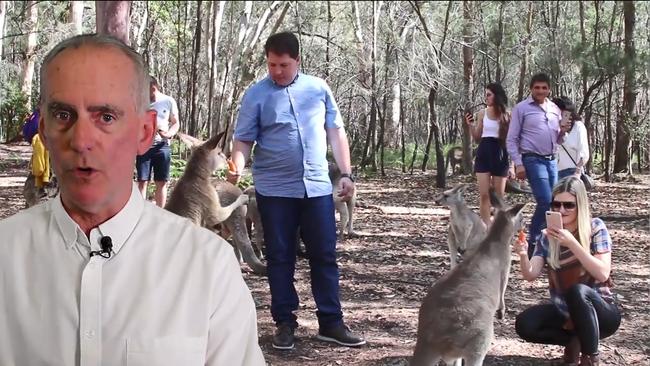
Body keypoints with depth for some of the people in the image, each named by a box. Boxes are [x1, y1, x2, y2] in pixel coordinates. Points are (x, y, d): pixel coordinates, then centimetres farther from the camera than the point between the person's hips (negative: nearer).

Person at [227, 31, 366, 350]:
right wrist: (237, 165, -23)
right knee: (280, 258, 5)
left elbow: (335, 132, 10)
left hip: (317, 187, 2)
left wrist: (346, 173, 5)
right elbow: (243, 140, -3)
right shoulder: (256, 94, -2)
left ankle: (330, 322, 11)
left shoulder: (318, 88, 6)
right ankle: (285, 323, 14)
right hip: (274, 190, -2)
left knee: (325, 256, 5)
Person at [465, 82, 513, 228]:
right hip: (484, 154, 1)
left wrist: (512, 164, 1)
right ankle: (486, 226, -5)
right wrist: (470, 125, -7)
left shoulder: (507, 115, 0)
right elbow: (477, 137, 12)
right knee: (484, 194, -6)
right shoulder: (482, 114, 6)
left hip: (500, 155, -1)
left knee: (499, 195, 4)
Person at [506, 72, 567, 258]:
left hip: (552, 160, 6)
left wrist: (563, 131, -1)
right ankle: (533, 242, -5)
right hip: (533, 160, -6)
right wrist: (518, 164, -11)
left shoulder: (555, 109, 14)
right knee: (545, 201, -16)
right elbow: (511, 140, -3)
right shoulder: (522, 108, -1)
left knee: (550, 203, 5)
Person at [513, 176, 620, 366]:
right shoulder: (548, 236, 0)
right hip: (565, 311, 3)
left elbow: (603, 273, -21)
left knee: (577, 290, -36)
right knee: (525, 325, -23)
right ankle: (574, 340, 1)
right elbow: (531, 275, -9)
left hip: (600, 310, -3)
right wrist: (523, 256, -31)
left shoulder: (595, 228, -9)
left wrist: (572, 244, -30)